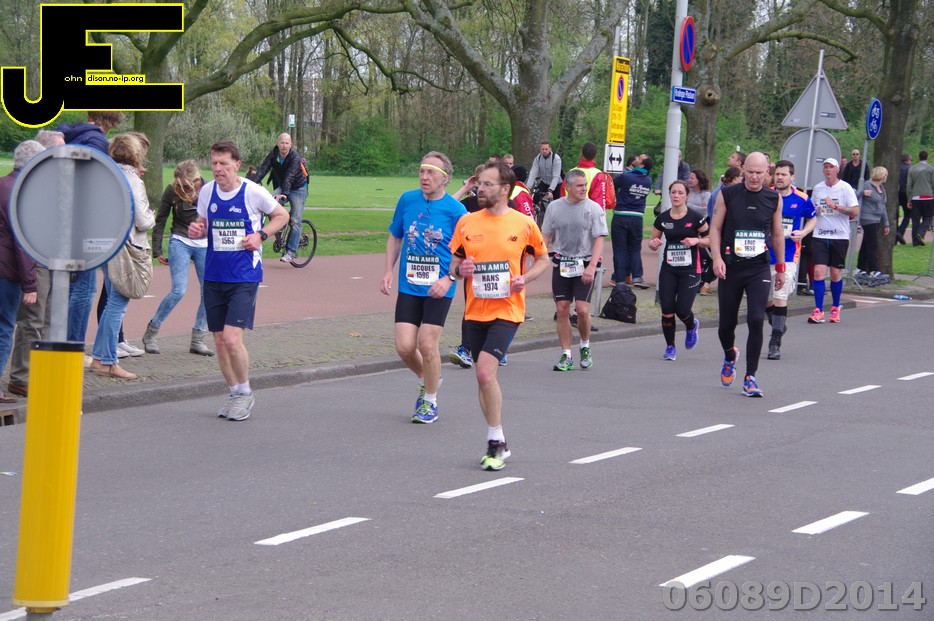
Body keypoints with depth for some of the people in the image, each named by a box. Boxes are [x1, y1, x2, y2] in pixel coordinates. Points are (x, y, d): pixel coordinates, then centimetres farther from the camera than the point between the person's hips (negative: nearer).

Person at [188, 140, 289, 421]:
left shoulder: (254, 192, -9)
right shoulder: (207, 192, 3)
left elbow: (282, 216, 6)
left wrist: (261, 235, -10)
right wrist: (196, 231, -5)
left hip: (244, 277, -5)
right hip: (214, 277, 5)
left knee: (232, 339, -15)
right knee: (220, 342, 7)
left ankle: (245, 393, 7)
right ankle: (235, 394, 25)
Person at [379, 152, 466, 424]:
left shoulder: (455, 210, -9)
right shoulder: (407, 200, 3)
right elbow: (395, 238, 16)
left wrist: (450, 277, -20)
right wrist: (388, 270, 5)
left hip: (439, 289, -3)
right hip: (408, 286, 3)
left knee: (427, 344, -7)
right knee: (404, 346, -4)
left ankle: (430, 401, 15)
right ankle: (428, 380, 28)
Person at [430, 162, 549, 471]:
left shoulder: (523, 224, -3)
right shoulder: (467, 222, 5)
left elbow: (543, 259, 10)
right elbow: (455, 260, 16)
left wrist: (524, 278, -9)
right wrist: (457, 271, -8)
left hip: (507, 310, -5)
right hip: (475, 311, 5)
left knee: (485, 371, -20)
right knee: (484, 377, 10)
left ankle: (496, 441, -8)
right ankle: (498, 444, 24)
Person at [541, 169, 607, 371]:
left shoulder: (594, 209, -4)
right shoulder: (555, 207, 6)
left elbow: (599, 239, -7)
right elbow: (546, 236, 13)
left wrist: (592, 266, -17)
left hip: (584, 265, -3)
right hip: (561, 263, 3)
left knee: (582, 309, -12)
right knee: (562, 309, 0)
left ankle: (585, 346, 15)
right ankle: (566, 356, 8)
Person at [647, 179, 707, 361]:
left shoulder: (695, 217, -6)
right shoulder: (663, 218, 3)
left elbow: (710, 240, 0)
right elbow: (652, 241, 14)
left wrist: (696, 240, -18)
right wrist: (653, 243, -10)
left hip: (690, 270, -3)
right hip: (668, 270, 3)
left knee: (682, 310, -8)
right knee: (667, 310, -4)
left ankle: (692, 326, 29)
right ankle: (670, 347, 14)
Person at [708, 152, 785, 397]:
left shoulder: (773, 199, 4)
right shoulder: (727, 194, -1)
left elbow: (777, 234, 14)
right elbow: (715, 228, 2)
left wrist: (780, 268, 16)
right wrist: (717, 257, -11)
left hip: (759, 269, 0)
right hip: (730, 267, 0)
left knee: (756, 320, -14)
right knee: (727, 322, 7)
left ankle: (750, 377, -6)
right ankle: (730, 357, 41)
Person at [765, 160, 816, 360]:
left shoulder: (801, 199, -3)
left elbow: (812, 219, 15)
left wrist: (804, 232, -4)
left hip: (788, 255, -2)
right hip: (765, 254, 2)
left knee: (780, 297, -11)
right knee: (765, 299, 10)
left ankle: (775, 344, -6)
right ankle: (779, 325, 39)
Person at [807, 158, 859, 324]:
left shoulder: (845, 188, -3)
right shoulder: (817, 188, 9)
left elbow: (855, 212, -9)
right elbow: (811, 209, 23)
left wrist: (836, 206, -20)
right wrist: (814, 211, -1)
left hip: (840, 236, -2)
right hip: (820, 236, 2)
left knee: (836, 274, 6)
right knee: (818, 271, -10)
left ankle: (835, 308, 23)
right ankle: (818, 311, -8)